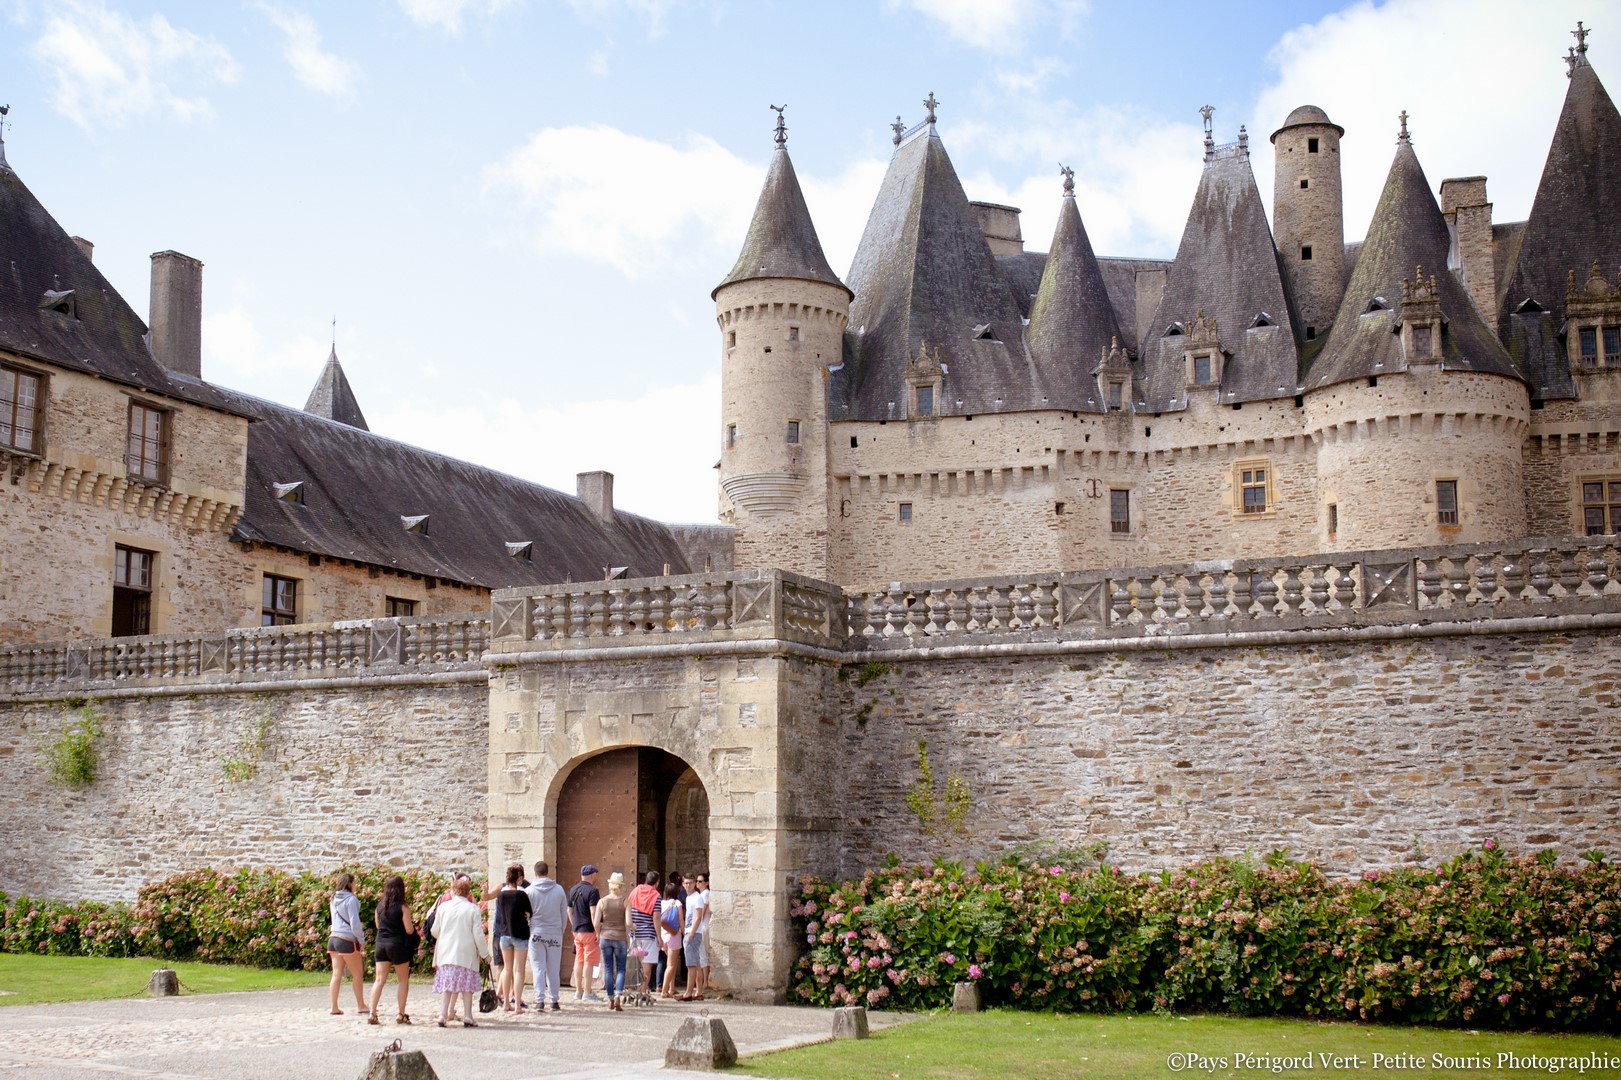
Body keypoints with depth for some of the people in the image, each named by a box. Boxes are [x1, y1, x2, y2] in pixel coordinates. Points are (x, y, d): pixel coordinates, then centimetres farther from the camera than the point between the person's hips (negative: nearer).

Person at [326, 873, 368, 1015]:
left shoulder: (334, 899, 12)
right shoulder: (351, 899, -11)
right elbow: (355, 923, -15)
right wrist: (362, 941, -4)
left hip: (333, 938, 7)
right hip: (347, 940, -7)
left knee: (336, 974, 6)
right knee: (358, 973, 5)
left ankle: (334, 1007, 3)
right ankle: (360, 1005, 10)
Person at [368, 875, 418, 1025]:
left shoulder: (380, 906, 5)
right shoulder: (403, 907, -10)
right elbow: (409, 930, -11)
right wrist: (412, 923, 9)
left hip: (381, 943, 4)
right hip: (398, 945, -4)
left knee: (379, 980, 4)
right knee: (403, 980, 8)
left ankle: (372, 1014, -4)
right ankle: (401, 1014, 8)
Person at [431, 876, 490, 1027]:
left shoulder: (443, 906, 2)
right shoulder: (473, 909, -4)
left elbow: (435, 931, 9)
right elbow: (478, 935, -5)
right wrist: (485, 953, 6)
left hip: (445, 952, 2)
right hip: (467, 954, -2)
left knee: (446, 983, 4)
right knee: (467, 984, 5)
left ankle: (443, 1015, -3)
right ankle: (467, 1016, 2)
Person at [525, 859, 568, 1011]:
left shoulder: (529, 891, -7)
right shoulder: (559, 889, -1)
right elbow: (565, 913, 5)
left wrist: (527, 930, 14)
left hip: (536, 933, -1)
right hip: (555, 934, 1)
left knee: (538, 968, 4)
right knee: (554, 970, 8)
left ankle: (540, 1000, -1)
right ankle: (554, 1001, 9)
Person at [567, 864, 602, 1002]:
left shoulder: (573, 890, 12)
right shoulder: (592, 891, -13)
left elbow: (569, 911, 19)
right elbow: (593, 912, -19)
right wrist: (598, 932, -17)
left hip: (576, 930, 8)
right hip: (589, 930, -8)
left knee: (579, 961, 13)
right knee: (589, 961, -4)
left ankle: (578, 991, 17)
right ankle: (587, 993, -4)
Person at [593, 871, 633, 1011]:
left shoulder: (602, 901, -1)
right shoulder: (625, 902, -6)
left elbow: (596, 922, -4)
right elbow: (628, 922, -13)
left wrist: (598, 934, 12)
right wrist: (628, 938, 1)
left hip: (605, 937, 2)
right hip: (620, 938, -2)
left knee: (608, 969, 10)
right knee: (621, 969, 6)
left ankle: (611, 1000, 15)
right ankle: (617, 996, -13)